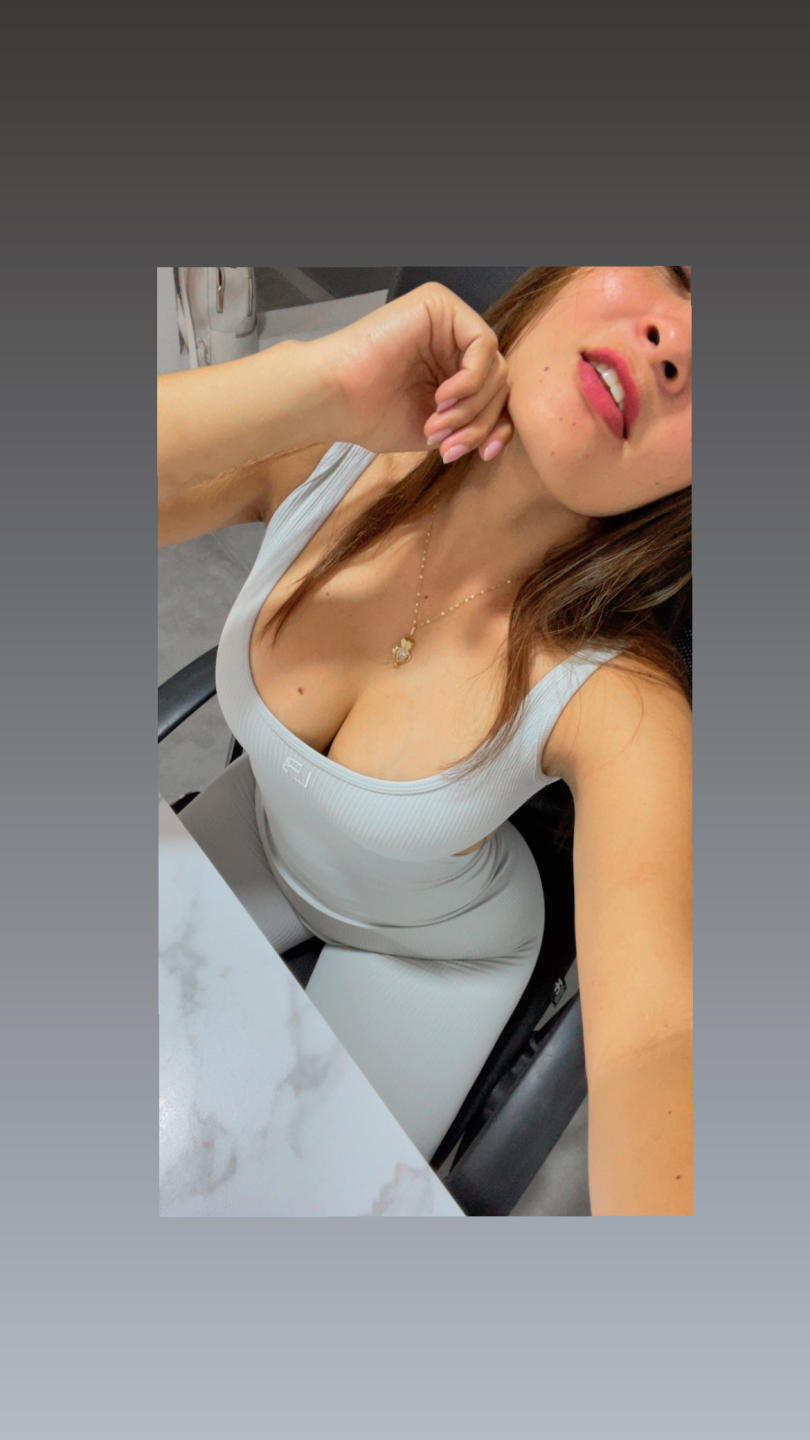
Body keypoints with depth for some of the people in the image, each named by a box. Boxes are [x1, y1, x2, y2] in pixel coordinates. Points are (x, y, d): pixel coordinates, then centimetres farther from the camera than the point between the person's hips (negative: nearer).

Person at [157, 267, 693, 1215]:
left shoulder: (621, 700, -34)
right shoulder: (316, 459, -27)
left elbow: (653, 1044, -38)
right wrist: (318, 379, -46)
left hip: (434, 950, -2)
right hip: (258, 831, 3)